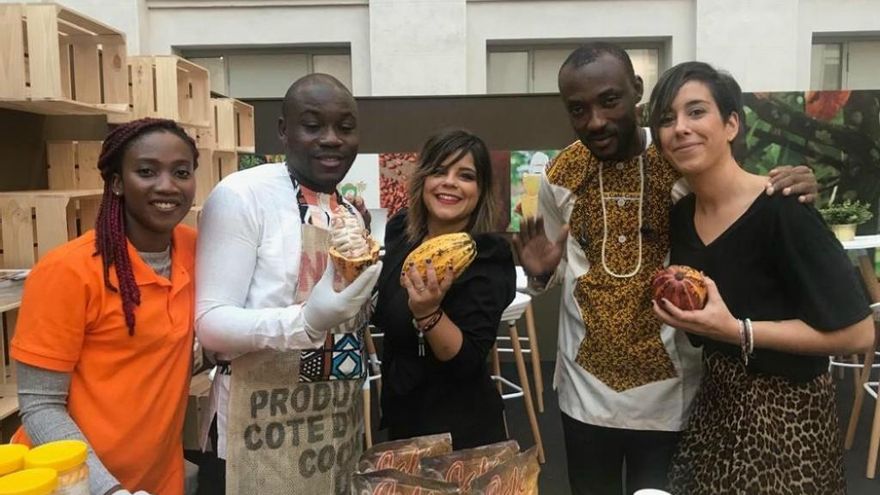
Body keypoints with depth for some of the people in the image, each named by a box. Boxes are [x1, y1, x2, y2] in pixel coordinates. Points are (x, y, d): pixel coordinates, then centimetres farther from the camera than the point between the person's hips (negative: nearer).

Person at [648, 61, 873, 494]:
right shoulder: (681, 215, 0)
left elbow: (857, 333, -22)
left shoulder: (781, 210, -22)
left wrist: (737, 331, -26)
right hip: (714, 406, 7)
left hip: (785, 417, -6)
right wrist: (676, 308, -2)